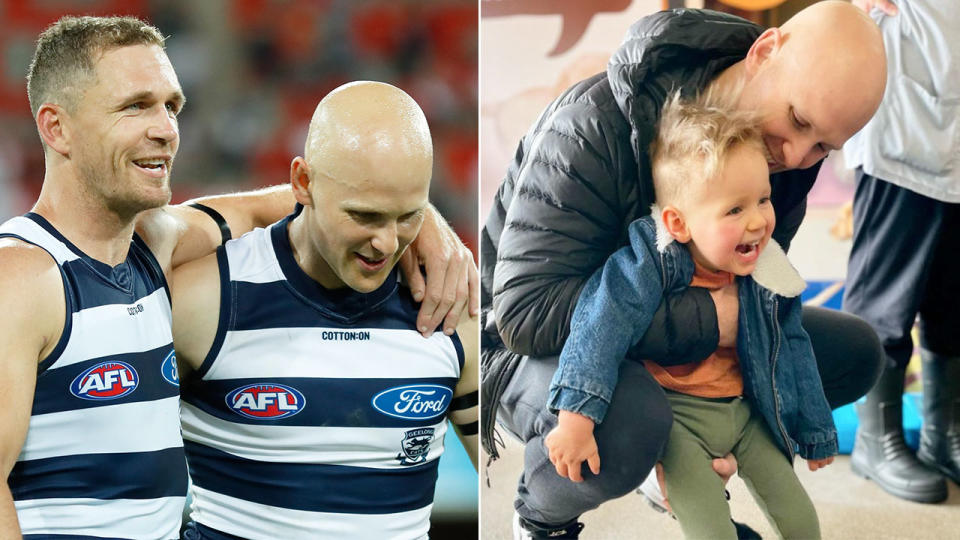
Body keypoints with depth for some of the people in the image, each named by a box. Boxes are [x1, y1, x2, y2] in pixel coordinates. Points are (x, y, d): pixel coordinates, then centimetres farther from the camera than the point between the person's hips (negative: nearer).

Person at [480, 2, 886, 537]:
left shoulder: (787, 158, -10)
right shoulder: (598, 124, -32)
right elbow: (525, 309, -37)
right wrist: (707, 320, -38)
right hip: (537, 349, -7)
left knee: (856, 350, 0)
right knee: (630, 425, -41)